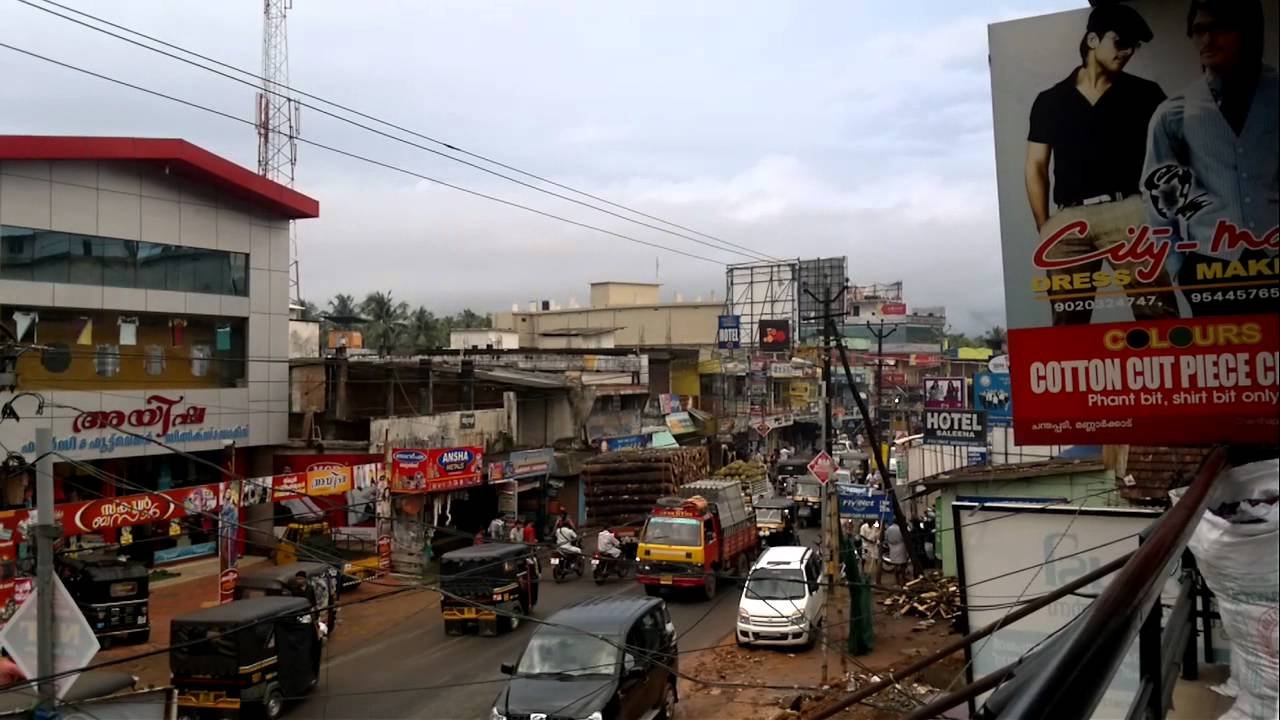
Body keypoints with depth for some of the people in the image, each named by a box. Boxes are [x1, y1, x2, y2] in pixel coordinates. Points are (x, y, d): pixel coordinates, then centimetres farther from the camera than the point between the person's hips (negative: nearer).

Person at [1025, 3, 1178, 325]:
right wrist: (1043, 228, 4)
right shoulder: (1049, 101, 15)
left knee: (1157, 309, -12)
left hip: (1127, 211, -1)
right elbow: (1036, 167, 13)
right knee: (1067, 320, 1)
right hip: (1069, 220, 1)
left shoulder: (1145, 94, 15)